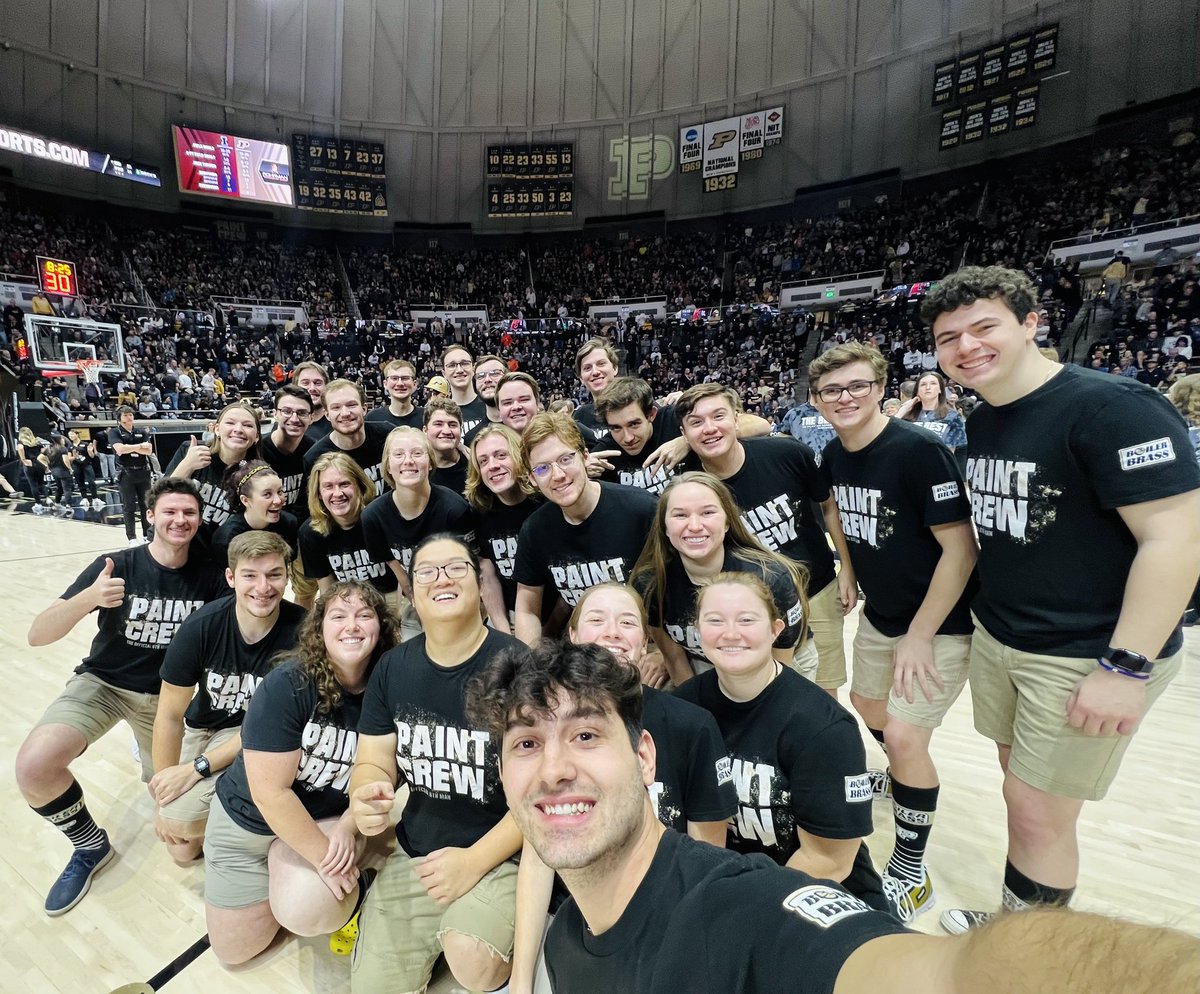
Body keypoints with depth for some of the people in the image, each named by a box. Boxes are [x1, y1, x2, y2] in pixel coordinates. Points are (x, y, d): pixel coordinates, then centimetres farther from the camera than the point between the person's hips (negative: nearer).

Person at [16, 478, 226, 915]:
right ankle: (91, 846, 0)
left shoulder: (209, 577, -13)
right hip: (103, 682, -1)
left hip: (167, 694, 2)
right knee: (34, 765, -28)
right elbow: (37, 635, -22)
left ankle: (151, 750, 43)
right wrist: (88, 599, -41)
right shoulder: (116, 565, -17)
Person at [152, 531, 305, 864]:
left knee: (180, 815, -22)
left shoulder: (301, 631, -27)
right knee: (181, 848, 2)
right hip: (203, 725, 3)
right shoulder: (201, 627, -22)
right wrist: (162, 796, -8)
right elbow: (170, 715, -10)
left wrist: (197, 767, -21)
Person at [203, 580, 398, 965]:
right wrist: (323, 856, -22)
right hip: (249, 819, -1)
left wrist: (346, 828, -22)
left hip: (328, 819, 1)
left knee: (308, 913, -26)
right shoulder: (287, 684, -28)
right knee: (234, 951, 12)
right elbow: (270, 792, -27)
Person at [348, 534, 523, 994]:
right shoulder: (393, 667, -1)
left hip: (501, 856, -5)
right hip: (413, 856, 5)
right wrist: (366, 798, -20)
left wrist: (474, 860, -19)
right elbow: (373, 763, 3)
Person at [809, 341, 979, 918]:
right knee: (867, 704, 22)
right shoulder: (834, 455, -3)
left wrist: (920, 636, -20)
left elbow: (960, 548, -23)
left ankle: (911, 871, 12)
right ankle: (906, 775, 54)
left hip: (939, 624, -7)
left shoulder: (919, 451, -24)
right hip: (879, 616, 8)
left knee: (904, 737, -11)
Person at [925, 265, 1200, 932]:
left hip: (1085, 656, -7)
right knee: (1021, 784, 18)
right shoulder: (982, 422, 6)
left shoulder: (1113, 407, -18)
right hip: (996, 639, 7)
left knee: (1038, 811, 4)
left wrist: (1126, 668, -22)